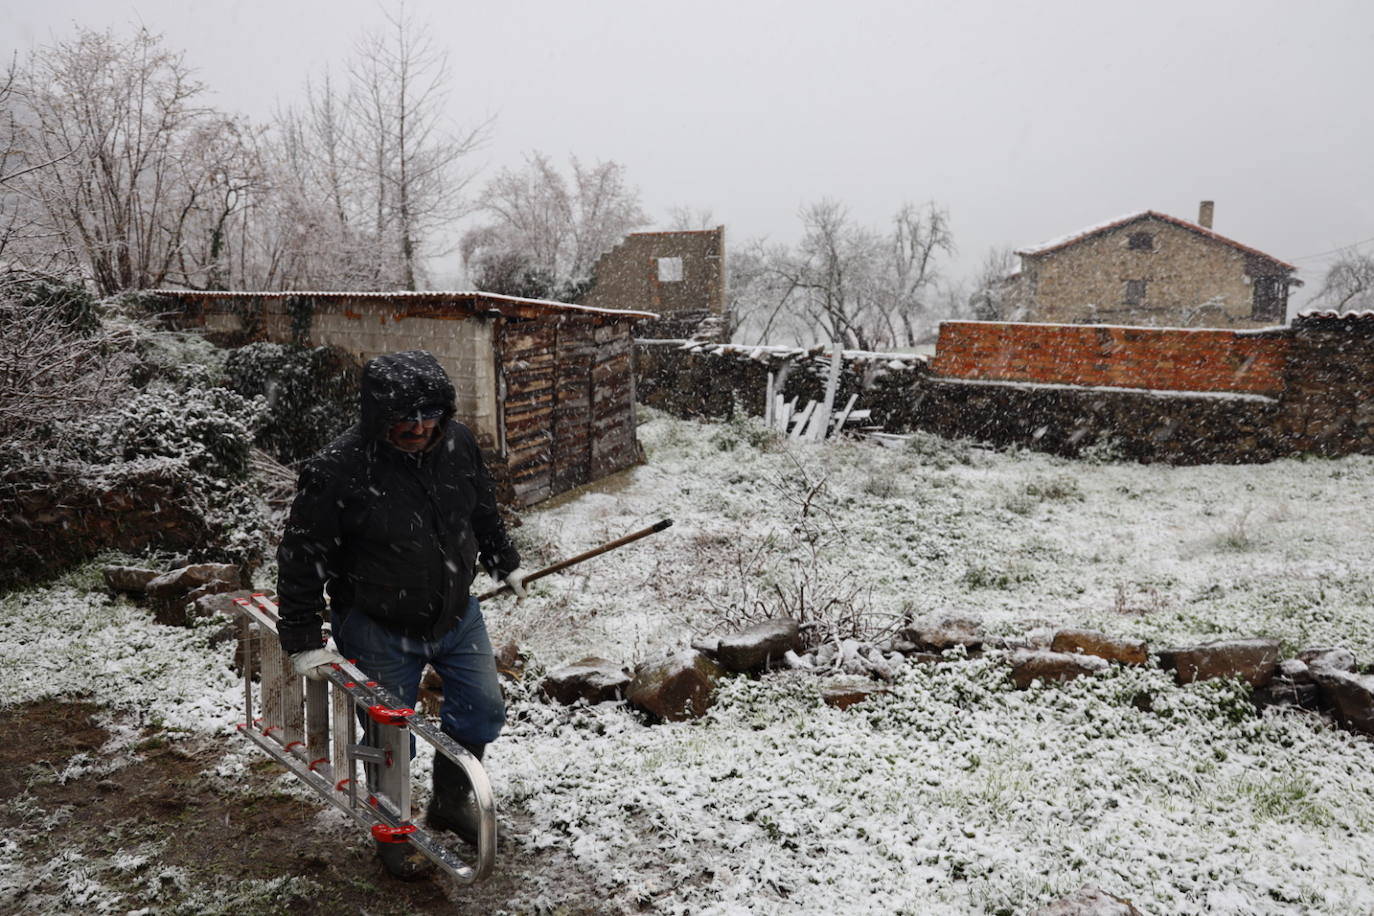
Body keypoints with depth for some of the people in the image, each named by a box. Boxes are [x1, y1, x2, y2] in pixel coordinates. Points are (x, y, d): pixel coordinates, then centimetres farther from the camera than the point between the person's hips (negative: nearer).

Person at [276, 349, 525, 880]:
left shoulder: (458, 443, -9)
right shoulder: (336, 471, -24)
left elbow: (484, 510, 10)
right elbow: (302, 557, -16)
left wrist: (503, 563, 21)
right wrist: (304, 640, -14)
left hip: (456, 612, 5)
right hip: (379, 629, -5)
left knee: (483, 709, 12)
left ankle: (451, 801, 38)